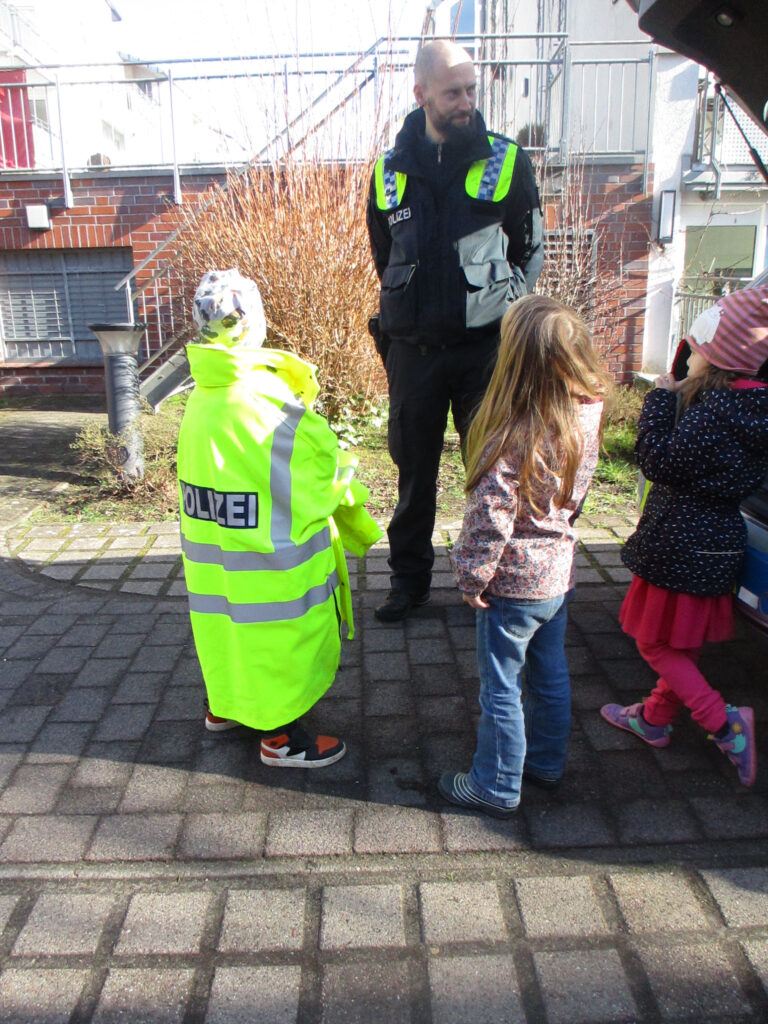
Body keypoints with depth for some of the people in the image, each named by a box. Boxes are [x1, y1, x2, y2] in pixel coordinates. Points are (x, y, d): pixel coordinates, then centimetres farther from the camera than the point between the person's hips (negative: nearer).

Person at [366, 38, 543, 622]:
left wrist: (498, 306, 2)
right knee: (414, 466, 9)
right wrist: (417, 308, 12)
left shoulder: (507, 161, 2)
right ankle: (410, 578, 24)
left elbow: (529, 248, 9)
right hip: (412, 347, 2)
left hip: (487, 344, -1)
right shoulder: (390, 170, 6)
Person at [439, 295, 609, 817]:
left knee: (501, 686, 9)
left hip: (514, 581, -7)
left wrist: (472, 576, -13)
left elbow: (490, 516, -23)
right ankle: (546, 761, 41)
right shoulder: (587, 416, -7)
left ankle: (497, 786, 25)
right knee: (551, 672, 22)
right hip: (559, 571, 7)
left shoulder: (515, 437, -27)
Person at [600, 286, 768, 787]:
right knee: (683, 641, 20)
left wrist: (661, 400, -12)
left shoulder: (714, 409, -23)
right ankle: (655, 718, 36)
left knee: (657, 642, 4)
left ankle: (724, 722, 1)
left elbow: (662, 462, -21)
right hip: (719, 541, 9)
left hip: (682, 547, -9)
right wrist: (682, 397, 6)